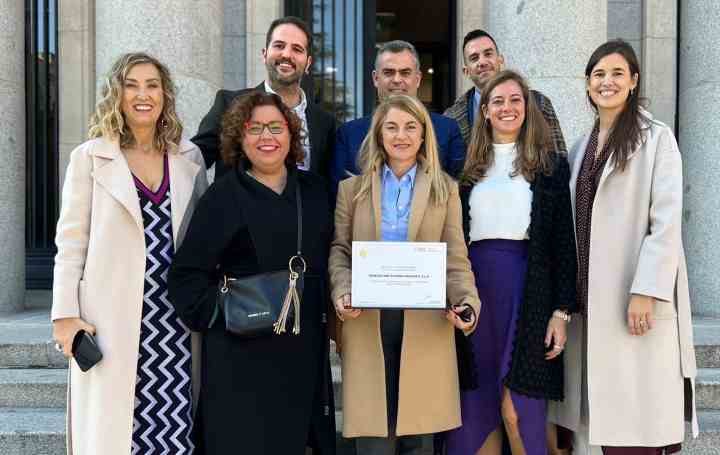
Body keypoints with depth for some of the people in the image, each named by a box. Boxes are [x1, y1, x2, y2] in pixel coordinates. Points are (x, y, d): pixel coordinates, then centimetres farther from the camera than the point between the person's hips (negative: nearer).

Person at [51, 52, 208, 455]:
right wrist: (66, 314, -5)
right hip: (113, 317, -2)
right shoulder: (90, 157, 3)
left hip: (176, 314, 2)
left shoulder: (189, 157, 10)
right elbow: (71, 240, 1)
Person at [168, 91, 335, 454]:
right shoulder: (223, 196, -4)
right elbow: (187, 273, -5)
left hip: (304, 348, 5)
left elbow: (326, 259, 18)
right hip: (243, 353, -4)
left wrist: (331, 321, 11)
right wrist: (219, 314, -15)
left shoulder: (313, 189, 11)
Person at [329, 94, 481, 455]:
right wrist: (342, 293, -12)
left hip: (427, 324, 0)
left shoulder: (445, 189, 10)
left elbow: (456, 259, 4)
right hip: (367, 322, 0)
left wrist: (467, 301, -13)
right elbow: (338, 250, 7)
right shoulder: (352, 188, 11)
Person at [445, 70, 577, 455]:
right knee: (476, 412, 6)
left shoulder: (551, 165, 5)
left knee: (518, 412, -6)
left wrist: (562, 311, -6)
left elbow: (564, 243, 1)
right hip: (474, 286, 3)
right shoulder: (469, 167, 13)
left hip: (528, 288, -3)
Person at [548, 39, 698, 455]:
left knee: (637, 419, -5)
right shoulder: (583, 147, 16)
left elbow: (666, 221, -11)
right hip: (591, 296, 6)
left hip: (634, 296, -6)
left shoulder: (657, 137, -3)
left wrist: (646, 290, -18)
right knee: (607, 416, 8)